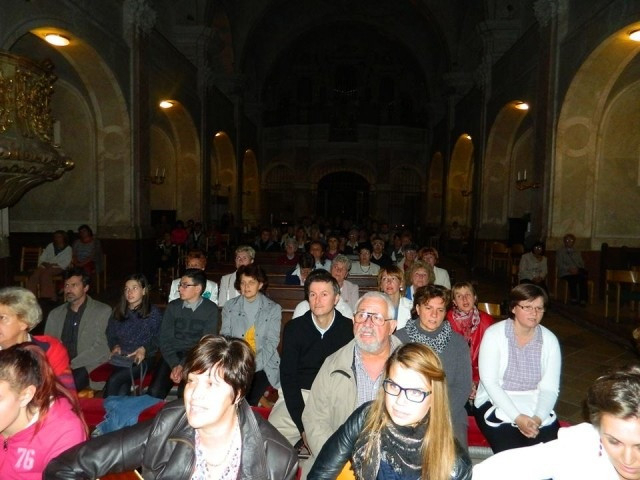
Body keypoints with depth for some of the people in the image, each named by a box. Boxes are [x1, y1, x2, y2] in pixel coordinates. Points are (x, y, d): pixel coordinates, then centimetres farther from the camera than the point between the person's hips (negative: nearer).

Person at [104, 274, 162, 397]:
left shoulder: (153, 312, 5)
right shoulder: (118, 311, 18)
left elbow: (157, 339, 0)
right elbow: (110, 335, 19)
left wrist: (144, 349, -17)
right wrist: (115, 346, -2)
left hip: (142, 359, -3)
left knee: (113, 381, -27)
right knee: (122, 390, -27)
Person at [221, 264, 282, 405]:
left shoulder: (273, 309, 2)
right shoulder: (230, 306, 8)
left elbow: (272, 341, -4)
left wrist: (254, 364, -17)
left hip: (262, 366, -1)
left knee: (250, 401, -21)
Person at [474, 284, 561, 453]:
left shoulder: (549, 340, 0)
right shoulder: (494, 334, -10)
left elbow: (549, 388, -3)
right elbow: (489, 382, -14)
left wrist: (537, 419, -21)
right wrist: (517, 418, -21)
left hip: (535, 406, 4)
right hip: (496, 403, -3)